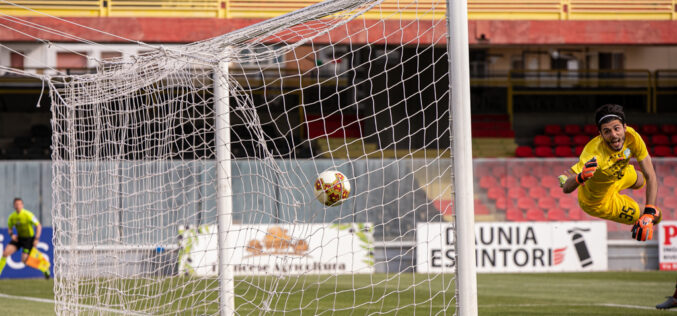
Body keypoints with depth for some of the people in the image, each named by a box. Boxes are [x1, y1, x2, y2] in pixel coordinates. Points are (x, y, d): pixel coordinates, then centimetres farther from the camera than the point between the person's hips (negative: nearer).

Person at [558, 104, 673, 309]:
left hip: (617, 176, 6)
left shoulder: (632, 137, -32)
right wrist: (580, 178, -71)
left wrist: (648, 212, -36)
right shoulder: (595, 152, -47)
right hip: (598, 201, -6)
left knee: (639, 181, 42)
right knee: (655, 217, 1)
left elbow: (650, 176, -26)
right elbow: (567, 189, -49)